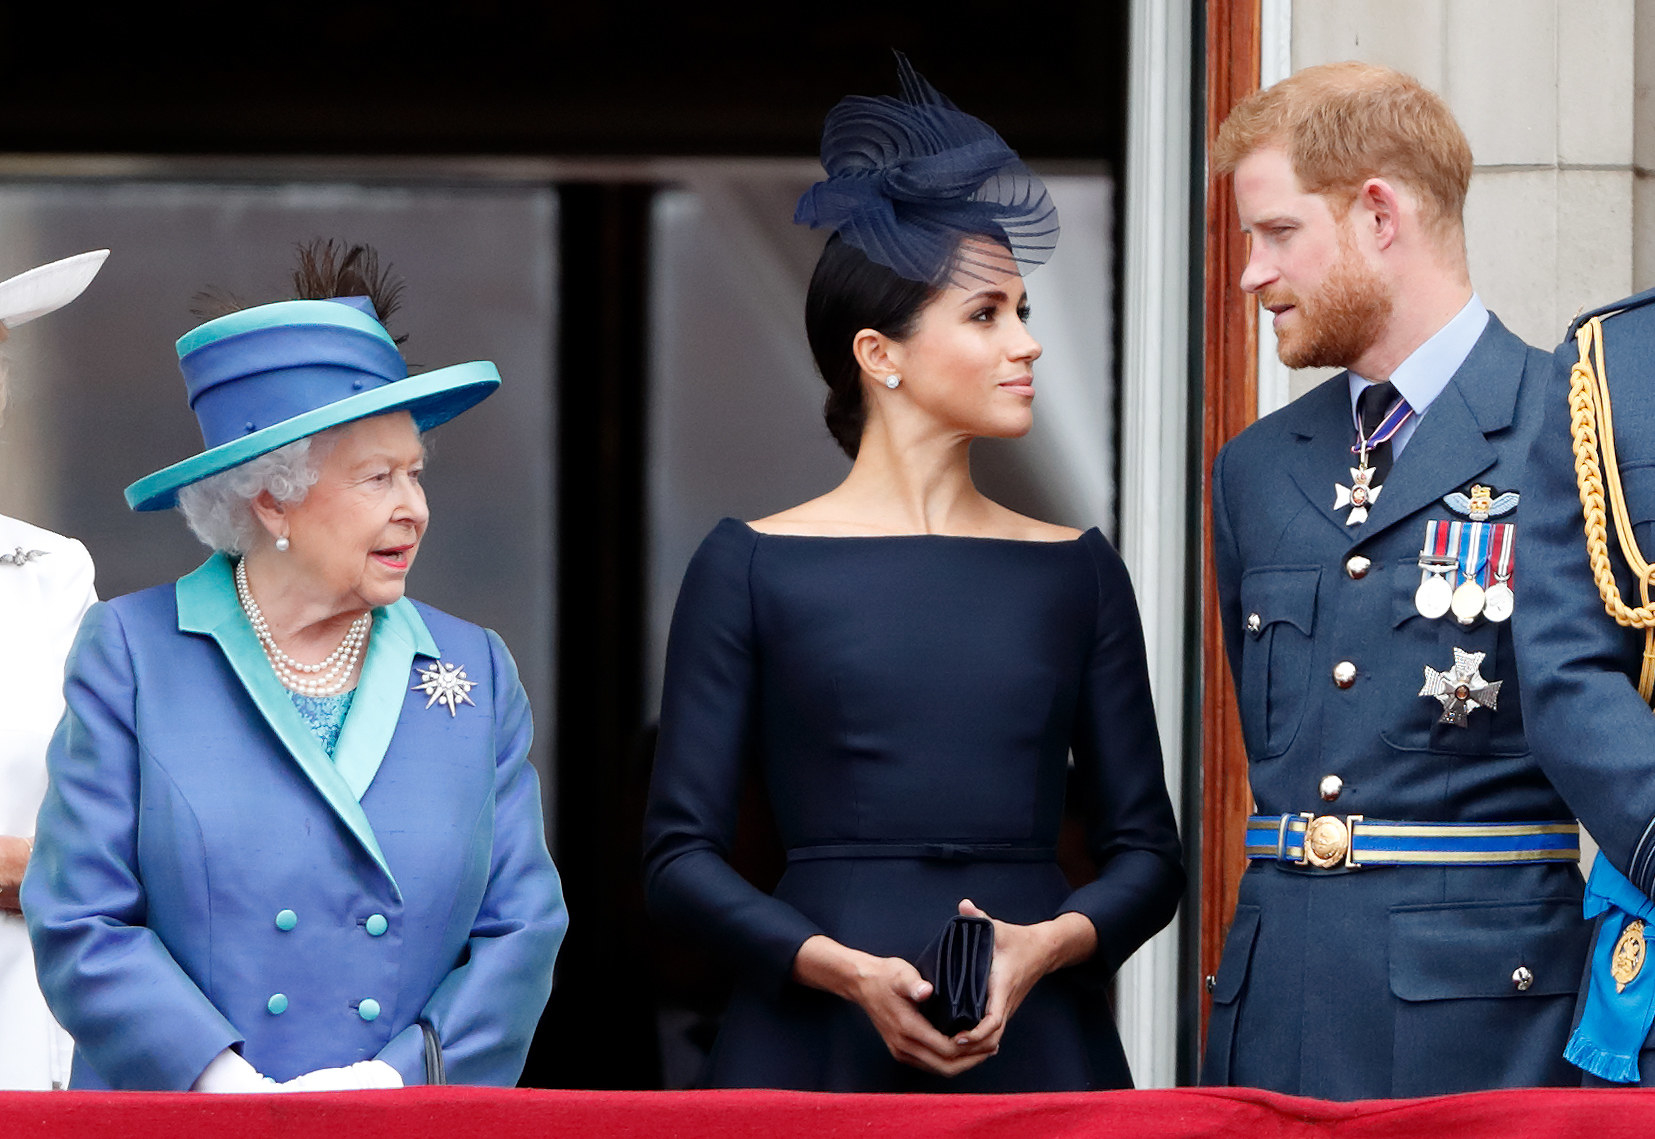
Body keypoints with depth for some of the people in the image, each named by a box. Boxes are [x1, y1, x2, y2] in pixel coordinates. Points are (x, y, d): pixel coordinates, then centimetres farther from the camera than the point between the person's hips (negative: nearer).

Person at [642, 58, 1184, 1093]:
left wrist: (1050, 943, -10)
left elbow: (1148, 854, 10)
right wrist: (846, 969, -15)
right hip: (818, 1042, -2)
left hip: (1035, 1041, 2)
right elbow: (681, 856, 0)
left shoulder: (1076, 573, 10)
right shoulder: (753, 567, 3)